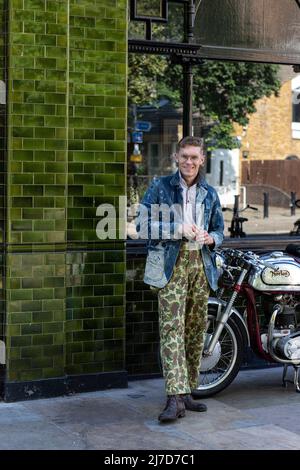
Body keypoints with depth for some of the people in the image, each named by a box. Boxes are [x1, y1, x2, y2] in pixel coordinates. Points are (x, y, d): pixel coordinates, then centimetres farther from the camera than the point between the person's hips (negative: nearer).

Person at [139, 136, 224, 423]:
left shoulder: (209, 193, 16)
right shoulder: (160, 187, 4)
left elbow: (219, 228, 22)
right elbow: (144, 224, -3)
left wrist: (211, 238, -1)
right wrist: (179, 229, -13)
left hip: (201, 264, 5)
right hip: (171, 263, -5)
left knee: (196, 329, 7)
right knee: (172, 327, -14)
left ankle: (187, 392, 17)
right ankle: (175, 397, -20)